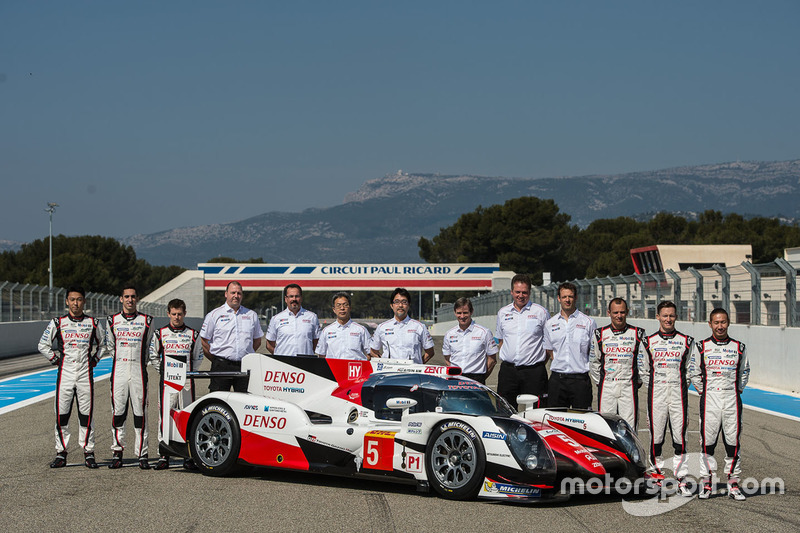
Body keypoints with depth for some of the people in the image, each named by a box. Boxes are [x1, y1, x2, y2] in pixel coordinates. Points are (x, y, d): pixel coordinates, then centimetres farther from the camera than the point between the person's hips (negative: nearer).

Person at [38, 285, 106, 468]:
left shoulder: (93, 323, 5)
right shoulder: (57, 323, 4)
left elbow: (103, 344, 20)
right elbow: (43, 345, 14)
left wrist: (94, 359, 9)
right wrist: (56, 359, 6)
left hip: (86, 374, 0)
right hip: (65, 374, 0)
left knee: (87, 415, 1)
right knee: (61, 415, 1)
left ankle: (88, 452, 8)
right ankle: (61, 453, 8)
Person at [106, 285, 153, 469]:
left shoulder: (146, 320, 5)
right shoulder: (113, 320, 8)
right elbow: (109, 346, 17)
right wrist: (122, 359, 12)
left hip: (139, 372, -1)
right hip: (119, 371, 1)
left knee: (140, 413, -1)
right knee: (118, 412, 1)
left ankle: (142, 454, 2)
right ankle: (117, 453, 8)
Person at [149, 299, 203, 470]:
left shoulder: (193, 334, 8)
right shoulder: (160, 334, 6)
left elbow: (198, 357, 14)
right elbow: (153, 356, 14)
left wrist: (190, 372, 5)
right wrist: (163, 371, 5)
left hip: (187, 381, 1)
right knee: (165, 415, -3)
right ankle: (164, 455, 2)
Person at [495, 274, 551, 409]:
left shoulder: (541, 312, 2)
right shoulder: (502, 313, 12)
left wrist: (542, 362, -1)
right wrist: (504, 359, 10)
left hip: (533, 372, -3)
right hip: (507, 371, 3)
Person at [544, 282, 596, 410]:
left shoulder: (588, 322, 4)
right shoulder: (550, 324, 12)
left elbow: (595, 352, 6)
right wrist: (558, 364, 5)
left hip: (580, 379, -2)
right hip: (557, 379, 2)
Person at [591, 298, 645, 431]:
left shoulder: (637, 334, 5)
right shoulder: (600, 334, 7)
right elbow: (593, 361, 15)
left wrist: (638, 380, 9)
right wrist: (599, 381, 11)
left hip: (629, 387, -1)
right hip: (606, 388, 1)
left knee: (629, 427, -4)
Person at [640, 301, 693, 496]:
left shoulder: (686, 341, 7)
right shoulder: (649, 342, 7)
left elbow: (690, 368, 14)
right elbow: (643, 370, 13)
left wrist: (682, 385, 5)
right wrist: (654, 386, 5)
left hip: (679, 395, 0)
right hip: (656, 396, 0)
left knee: (679, 438, -2)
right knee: (656, 437, 2)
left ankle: (681, 481, 1)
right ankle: (658, 475, 13)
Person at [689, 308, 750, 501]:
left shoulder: (738, 347, 9)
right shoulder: (701, 347, 5)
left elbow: (744, 371, 20)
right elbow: (693, 373, 11)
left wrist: (738, 390, 10)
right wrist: (702, 390, 4)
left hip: (732, 400, 1)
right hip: (709, 398, -1)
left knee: (733, 441, 1)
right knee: (707, 441, -1)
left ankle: (733, 484, 7)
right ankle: (706, 483, 6)